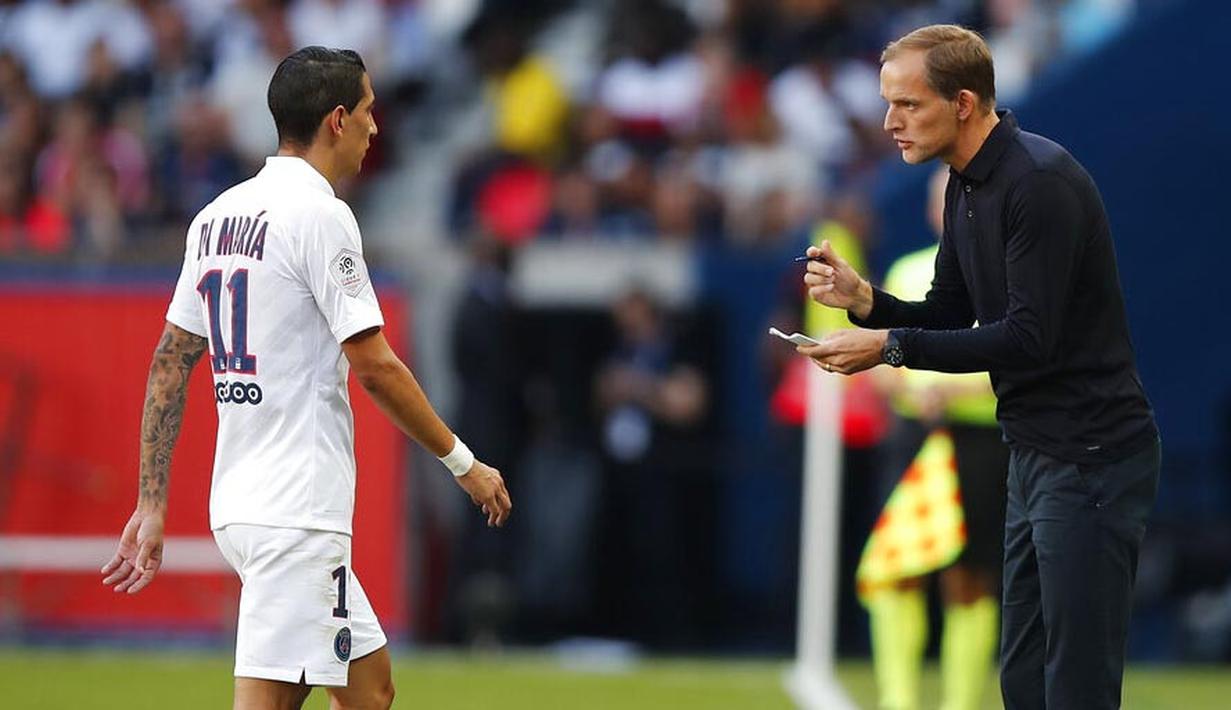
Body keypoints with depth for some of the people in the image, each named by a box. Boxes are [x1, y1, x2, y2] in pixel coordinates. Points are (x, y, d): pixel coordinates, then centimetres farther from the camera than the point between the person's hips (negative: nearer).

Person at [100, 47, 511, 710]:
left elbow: (169, 364, 14)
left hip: (238, 503, 9)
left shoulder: (216, 217, 13)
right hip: (297, 512, -9)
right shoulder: (320, 214, -11)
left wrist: (152, 504, 15)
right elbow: (375, 368, -13)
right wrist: (463, 463, -2)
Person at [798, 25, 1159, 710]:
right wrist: (862, 299, -1)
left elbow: (1029, 337, -24)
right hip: (1035, 454, 10)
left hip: (1092, 460, -10)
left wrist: (891, 345, -22)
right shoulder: (967, 186, 11)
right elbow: (951, 315, 18)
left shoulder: (1040, 182, -20)